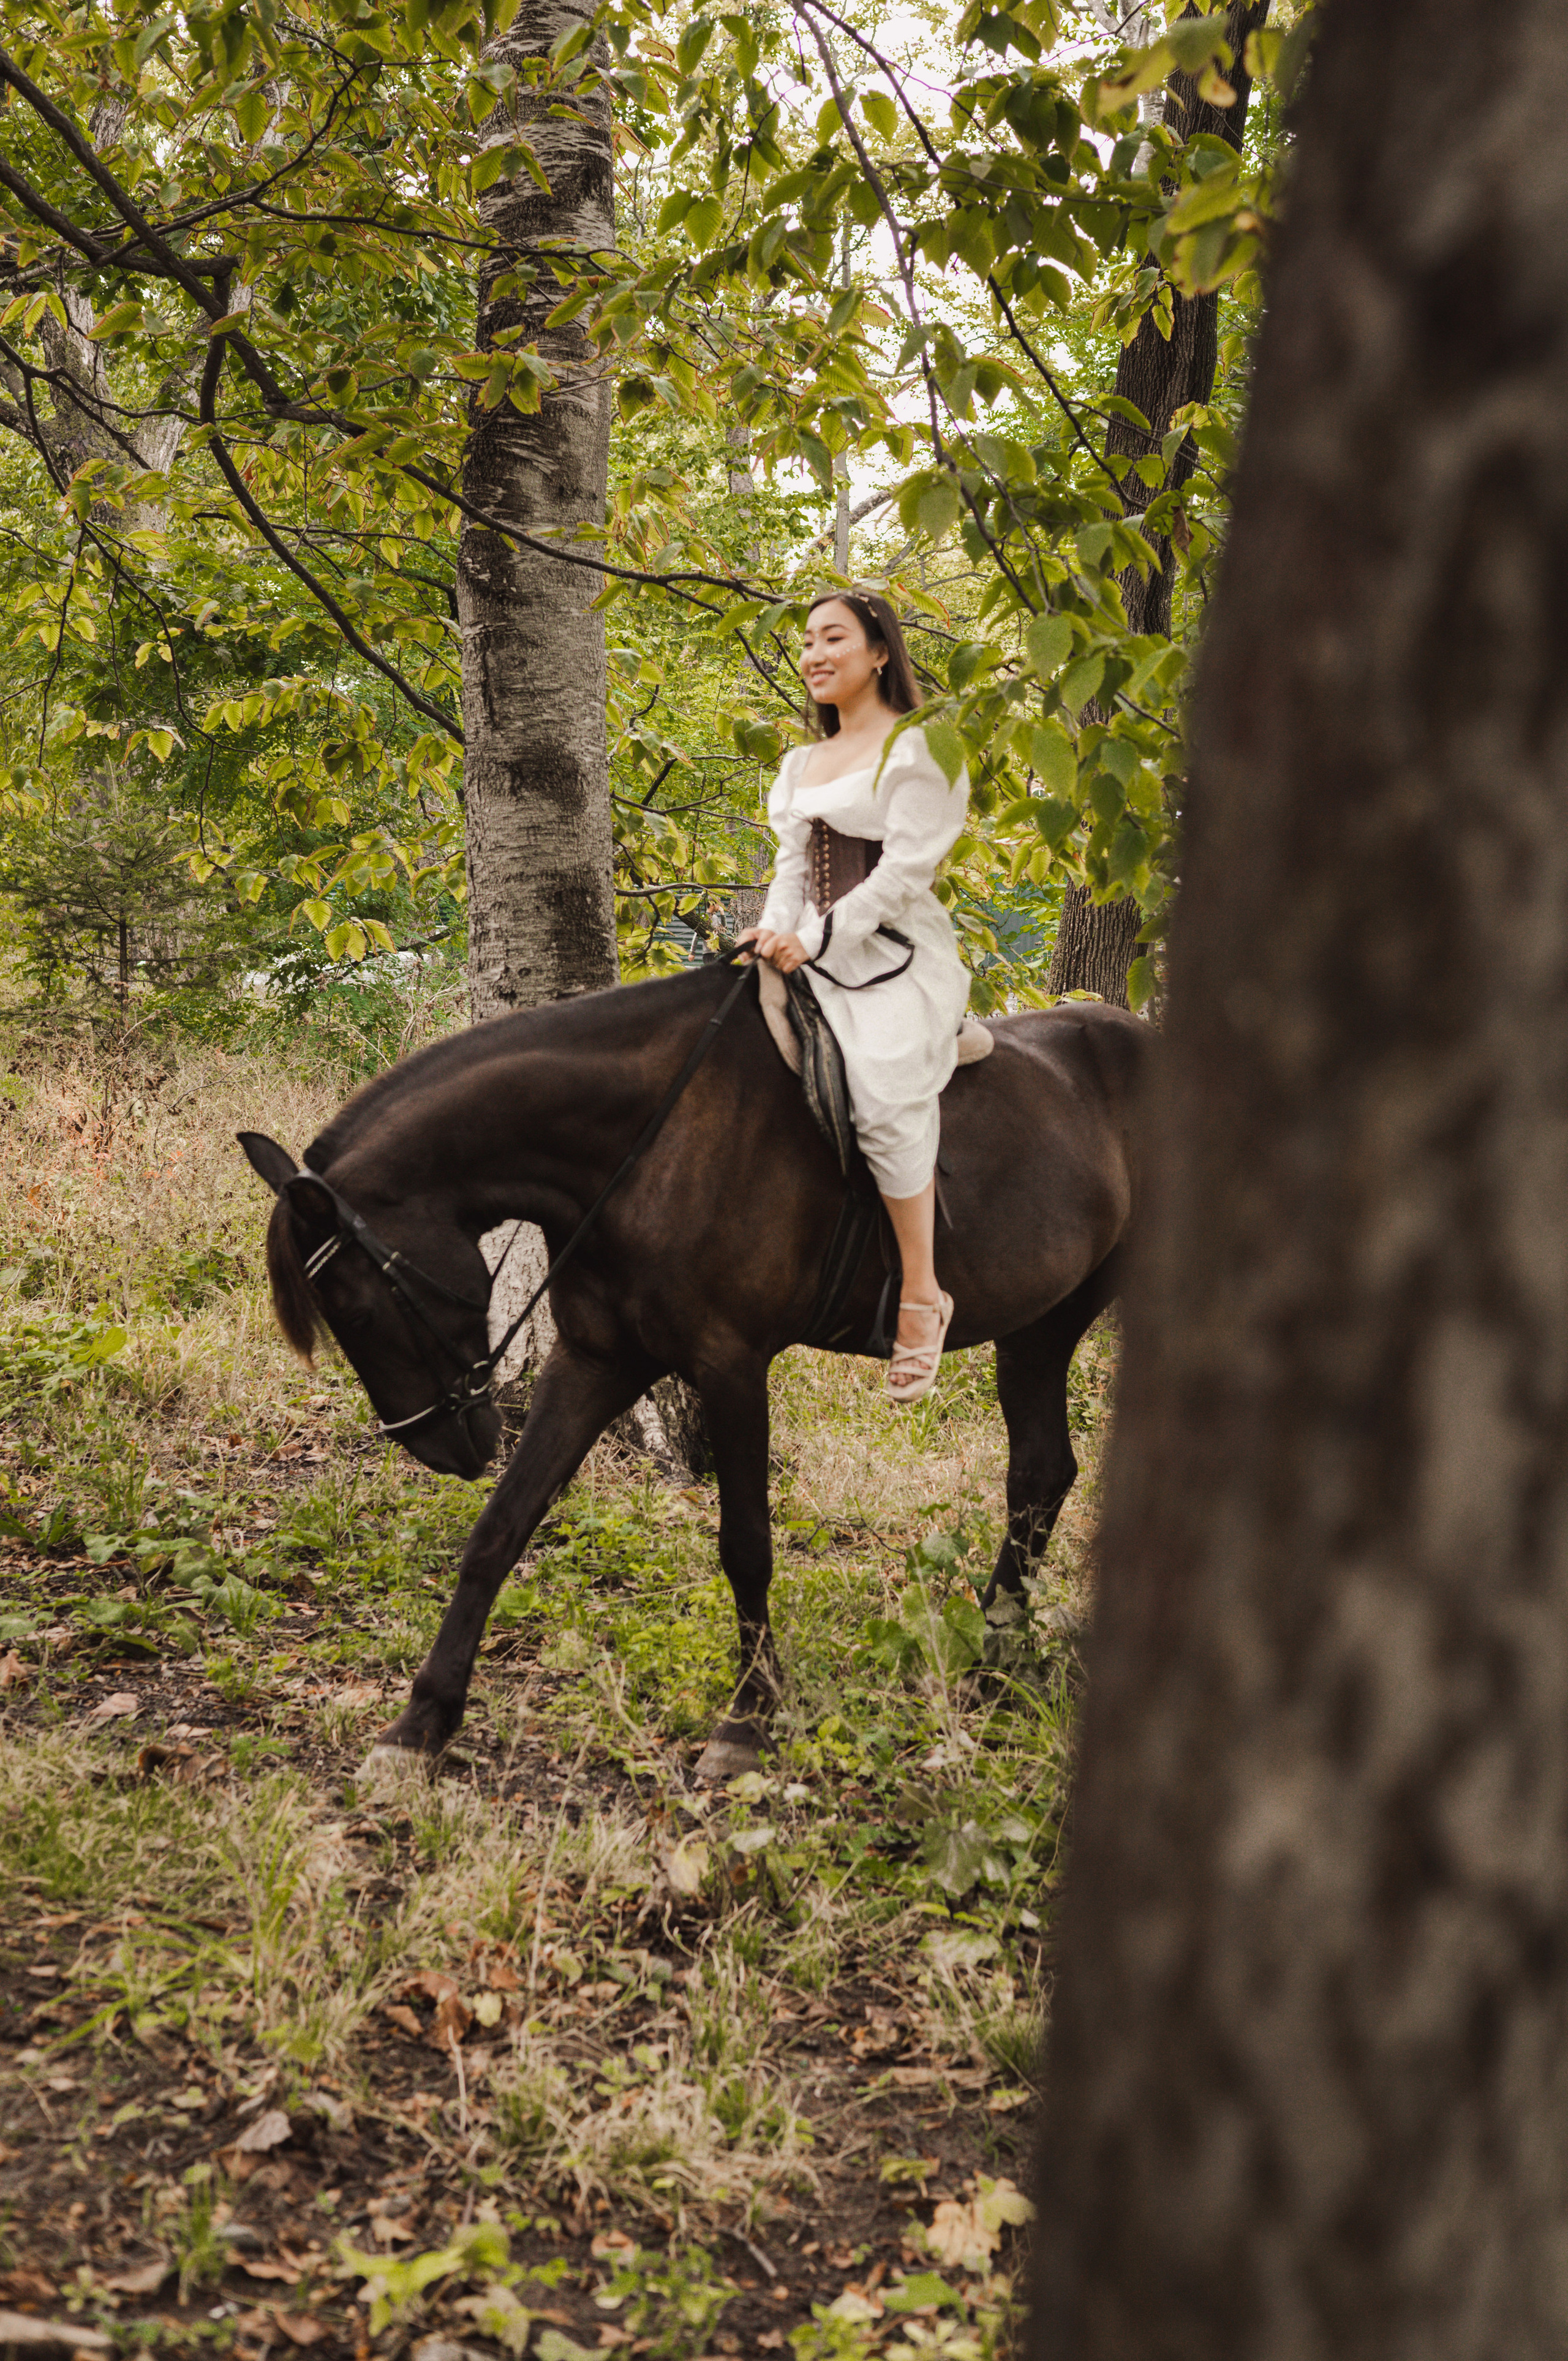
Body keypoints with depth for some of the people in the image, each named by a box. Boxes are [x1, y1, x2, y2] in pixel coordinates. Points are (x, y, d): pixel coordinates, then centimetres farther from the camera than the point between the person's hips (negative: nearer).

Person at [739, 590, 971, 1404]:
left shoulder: (919, 750, -2)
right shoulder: (800, 763, 22)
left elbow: (904, 869, -11)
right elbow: (793, 864, 18)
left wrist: (817, 939, -18)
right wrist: (774, 930, -4)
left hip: (901, 957, -8)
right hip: (812, 961, 8)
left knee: (882, 1092, -29)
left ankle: (921, 1293, -21)